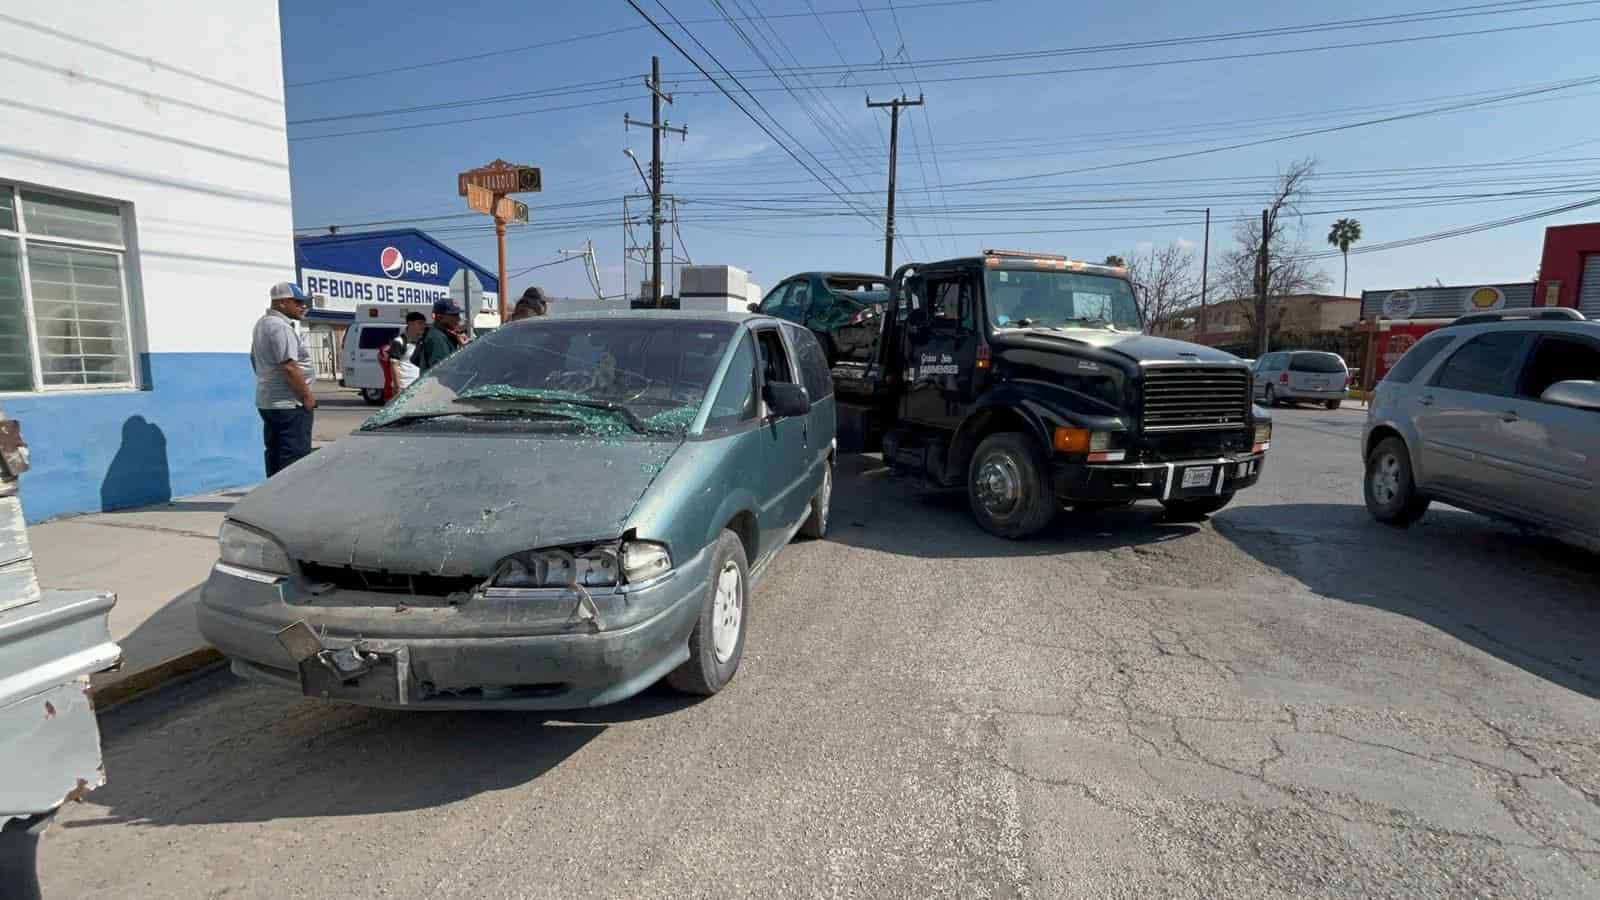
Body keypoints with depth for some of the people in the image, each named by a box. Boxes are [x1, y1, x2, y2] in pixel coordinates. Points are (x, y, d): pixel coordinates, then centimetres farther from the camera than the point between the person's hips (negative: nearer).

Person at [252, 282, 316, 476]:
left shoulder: (262, 323, 17)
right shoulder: (281, 327, -17)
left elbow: (254, 359, 26)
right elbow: (289, 367, -23)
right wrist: (307, 395, -17)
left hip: (266, 401, 11)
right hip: (288, 403, -11)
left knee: (275, 454, 15)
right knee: (295, 459, -8)